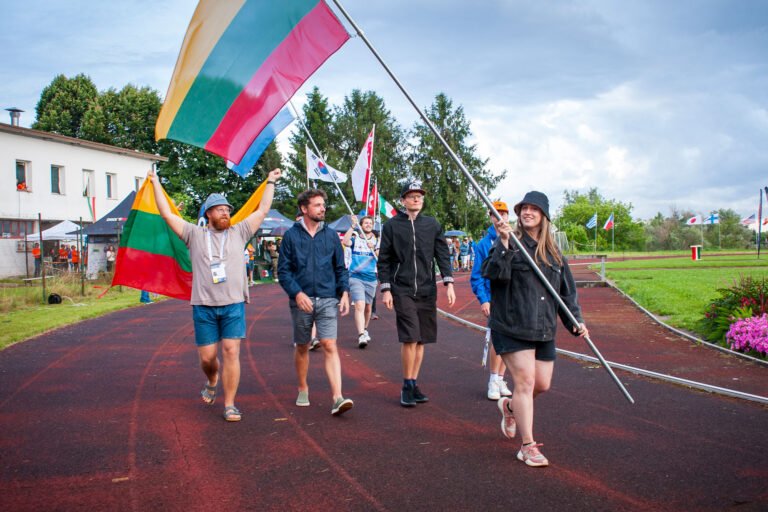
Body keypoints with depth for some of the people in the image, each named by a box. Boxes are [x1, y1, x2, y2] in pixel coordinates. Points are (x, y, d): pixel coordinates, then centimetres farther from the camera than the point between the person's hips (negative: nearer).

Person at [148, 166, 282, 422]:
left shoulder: (239, 232, 9)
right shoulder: (195, 234, 7)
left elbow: (262, 211, 12)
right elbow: (167, 214, 7)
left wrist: (271, 182, 13)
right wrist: (156, 184, 8)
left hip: (234, 305, 0)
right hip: (204, 306, 0)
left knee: (231, 352, -7)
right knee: (207, 357, 4)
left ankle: (229, 405, 2)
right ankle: (212, 381, 39)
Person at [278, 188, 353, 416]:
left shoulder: (331, 235, 7)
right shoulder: (291, 235, 1)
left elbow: (340, 268, 11)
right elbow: (283, 270, -1)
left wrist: (344, 291, -4)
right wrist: (297, 293, -15)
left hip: (328, 299, 0)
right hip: (301, 301, 0)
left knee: (330, 346, -12)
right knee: (302, 347, 13)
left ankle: (337, 398, -17)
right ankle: (303, 390, 33)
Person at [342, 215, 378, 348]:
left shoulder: (376, 241, 9)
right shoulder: (355, 239, 3)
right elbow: (345, 242, -19)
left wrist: (374, 248, -22)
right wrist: (352, 226, -21)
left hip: (371, 278, 3)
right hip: (356, 277, -3)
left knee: (367, 307, 15)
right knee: (359, 305, -18)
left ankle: (364, 330, 37)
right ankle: (361, 336, -25)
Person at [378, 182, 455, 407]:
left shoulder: (433, 225, 9)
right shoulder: (392, 225, 2)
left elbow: (443, 255, 8)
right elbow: (384, 260, 4)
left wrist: (448, 282, -2)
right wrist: (386, 289, -3)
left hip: (427, 290, 3)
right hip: (402, 290, -3)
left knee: (421, 340, 7)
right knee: (410, 338, -12)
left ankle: (413, 384, 18)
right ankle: (407, 386, 2)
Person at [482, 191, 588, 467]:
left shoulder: (553, 252, 12)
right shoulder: (510, 242, -4)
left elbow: (567, 289, 15)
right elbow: (493, 273, -20)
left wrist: (575, 320, 4)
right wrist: (504, 243, -30)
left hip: (544, 329, 6)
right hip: (512, 327, -6)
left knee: (542, 384, 9)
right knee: (525, 381, -9)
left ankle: (510, 406, 41)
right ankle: (528, 446, 1)